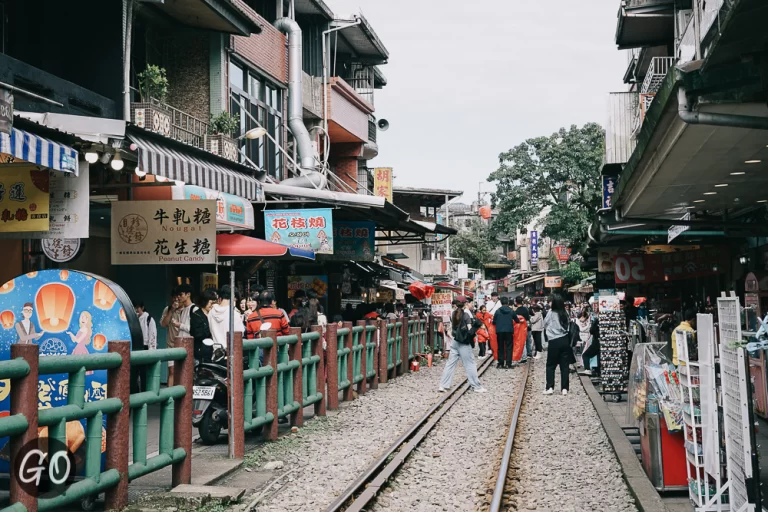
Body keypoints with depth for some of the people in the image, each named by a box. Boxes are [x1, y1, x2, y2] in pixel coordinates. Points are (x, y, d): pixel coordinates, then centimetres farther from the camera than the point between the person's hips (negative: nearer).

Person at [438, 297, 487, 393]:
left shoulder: (453, 314, 5)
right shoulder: (466, 314, -12)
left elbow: (451, 327, 11)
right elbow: (469, 329, -15)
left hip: (455, 341, 6)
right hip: (464, 343, -6)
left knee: (450, 364, 8)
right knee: (470, 365, 2)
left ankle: (443, 386, 5)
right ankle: (477, 387, 9)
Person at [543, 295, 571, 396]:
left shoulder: (551, 313, -8)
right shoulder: (565, 313, 1)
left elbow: (545, 324, 2)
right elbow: (568, 323, 8)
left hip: (554, 342, -3)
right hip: (565, 340, 3)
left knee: (550, 365, 7)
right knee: (564, 365, 7)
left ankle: (550, 387, 1)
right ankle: (564, 388, 6)